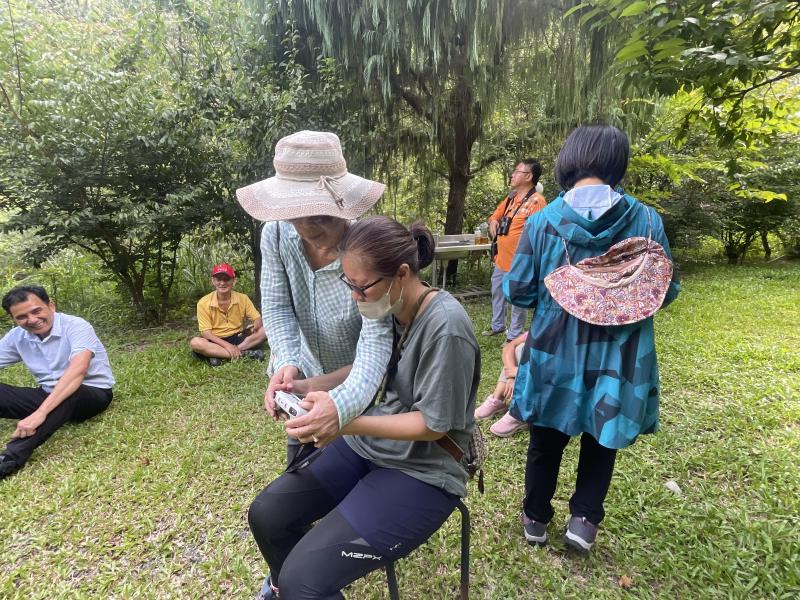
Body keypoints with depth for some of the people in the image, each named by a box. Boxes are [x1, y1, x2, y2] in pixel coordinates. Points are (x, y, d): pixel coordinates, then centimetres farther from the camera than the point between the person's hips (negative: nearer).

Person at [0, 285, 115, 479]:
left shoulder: (76, 326, -19)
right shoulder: (16, 337, 1)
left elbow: (78, 370, -34)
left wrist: (40, 412, -42)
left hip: (93, 394, -6)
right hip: (49, 395, 6)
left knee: (68, 395, -38)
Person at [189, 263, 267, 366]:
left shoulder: (243, 298, -4)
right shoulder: (203, 303, -10)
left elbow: (257, 318, -3)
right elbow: (205, 332, -13)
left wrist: (256, 325, -29)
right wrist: (227, 345, -28)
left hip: (238, 338, 2)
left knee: (264, 330, -21)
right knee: (195, 342, -33)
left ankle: (218, 355, -25)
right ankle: (243, 353, -31)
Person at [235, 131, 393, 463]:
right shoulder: (276, 235, -16)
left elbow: (377, 338, -37)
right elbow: (277, 308, -14)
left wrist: (342, 405, -55)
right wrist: (287, 365, -35)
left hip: (358, 386, -3)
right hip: (305, 379, 4)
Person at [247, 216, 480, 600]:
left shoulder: (445, 327, -26)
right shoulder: (389, 309, -3)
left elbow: (433, 425, -21)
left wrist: (345, 424, -26)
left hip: (423, 472, -7)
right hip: (370, 445, 8)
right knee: (266, 514, 7)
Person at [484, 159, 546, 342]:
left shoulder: (536, 201, -17)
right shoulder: (511, 197, 10)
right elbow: (496, 215, 25)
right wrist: (493, 222, 3)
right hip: (501, 258, 9)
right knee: (497, 293, 22)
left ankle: (514, 337, 17)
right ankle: (497, 326, 40)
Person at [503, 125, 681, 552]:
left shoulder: (541, 222, -12)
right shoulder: (647, 220, -9)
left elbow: (516, 291, -8)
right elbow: (667, 290, -1)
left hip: (555, 351, 0)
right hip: (617, 355, 1)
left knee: (546, 440, 19)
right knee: (601, 440, 23)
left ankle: (535, 519, 36)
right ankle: (584, 519, 27)